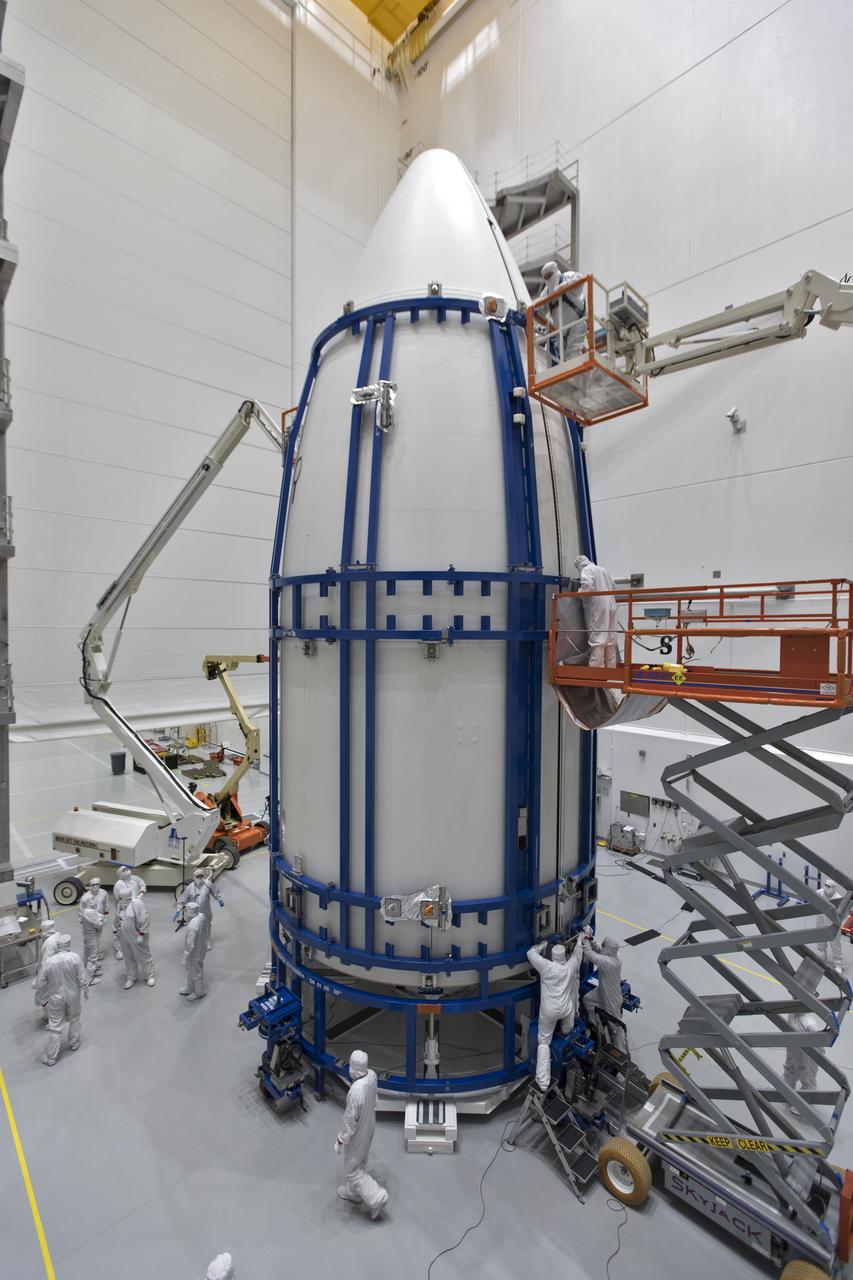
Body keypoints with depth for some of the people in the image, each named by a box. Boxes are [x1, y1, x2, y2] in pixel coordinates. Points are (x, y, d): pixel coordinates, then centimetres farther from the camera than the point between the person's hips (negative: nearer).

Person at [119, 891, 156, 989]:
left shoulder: (137, 903, -25)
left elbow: (144, 920, -22)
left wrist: (141, 935, -19)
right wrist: (118, 932, 15)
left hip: (137, 937, -6)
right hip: (124, 938, 6)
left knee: (143, 956, 10)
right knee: (129, 958, 20)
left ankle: (149, 976, 28)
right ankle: (130, 977, 39)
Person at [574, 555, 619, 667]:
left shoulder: (586, 570, -1)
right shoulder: (602, 569, 22)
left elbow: (587, 586, -17)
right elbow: (614, 587, 24)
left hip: (597, 608, -7)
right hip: (610, 606, 7)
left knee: (597, 638, -9)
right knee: (610, 639, 8)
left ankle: (596, 668, -11)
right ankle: (611, 667, 12)